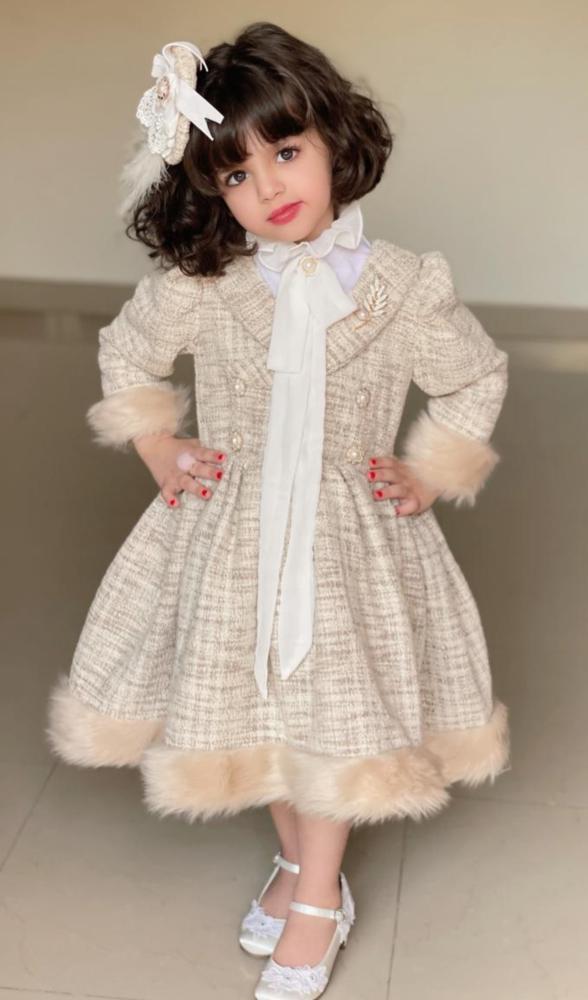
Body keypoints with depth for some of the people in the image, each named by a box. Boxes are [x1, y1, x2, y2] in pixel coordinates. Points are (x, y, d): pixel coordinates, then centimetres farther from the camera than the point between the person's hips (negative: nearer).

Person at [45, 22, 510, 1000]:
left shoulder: (403, 287, -13)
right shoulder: (193, 286, -12)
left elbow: (476, 379, 5)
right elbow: (125, 355, 9)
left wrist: (426, 476, 2)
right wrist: (162, 452, 5)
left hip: (352, 537, -1)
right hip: (233, 534, 2)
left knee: (337, 710, 7)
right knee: (256, 701, 13)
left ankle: (319, 898, 31)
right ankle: (299, 860, 40)